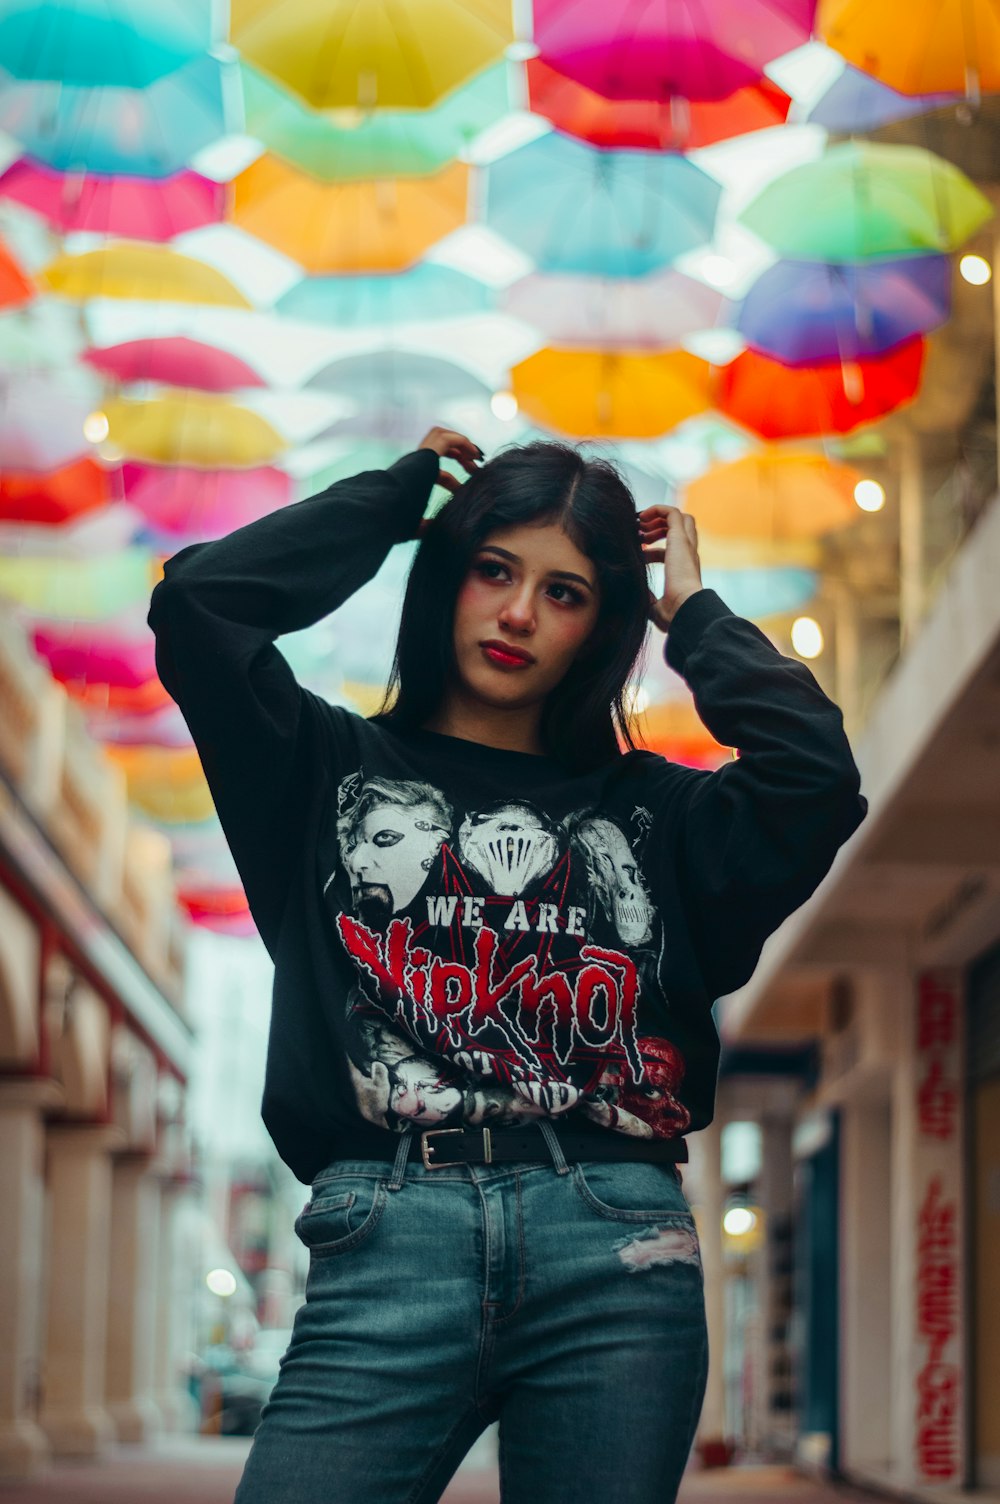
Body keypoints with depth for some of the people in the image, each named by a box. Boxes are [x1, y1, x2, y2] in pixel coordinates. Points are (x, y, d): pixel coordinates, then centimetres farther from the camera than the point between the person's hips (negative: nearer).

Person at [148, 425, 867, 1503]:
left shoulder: (650, 811, 20)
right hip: (389, 1243, -1)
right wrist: (396, 496, 17)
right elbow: (198, 602, 4)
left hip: (618, 1257, 2)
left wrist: (692, 611, 16)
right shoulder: (334, 769, 18)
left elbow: (815, 775, 2)